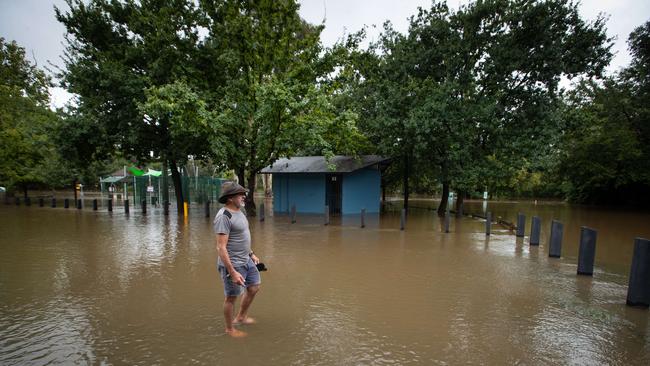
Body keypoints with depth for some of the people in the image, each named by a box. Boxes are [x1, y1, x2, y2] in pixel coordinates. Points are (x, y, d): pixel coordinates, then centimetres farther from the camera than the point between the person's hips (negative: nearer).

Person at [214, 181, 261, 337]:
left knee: (254, 287, 20)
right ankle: (230, 329, 30)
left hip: (246, 260, 9)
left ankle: (240, 317, 41)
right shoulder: (224, 216, -22)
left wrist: (251, 254, 21)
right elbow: (221, 247, -25)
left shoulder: (239, 212, 7)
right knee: (232, 297, 8)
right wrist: (232, 272, -27)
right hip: (233, 264, -9)